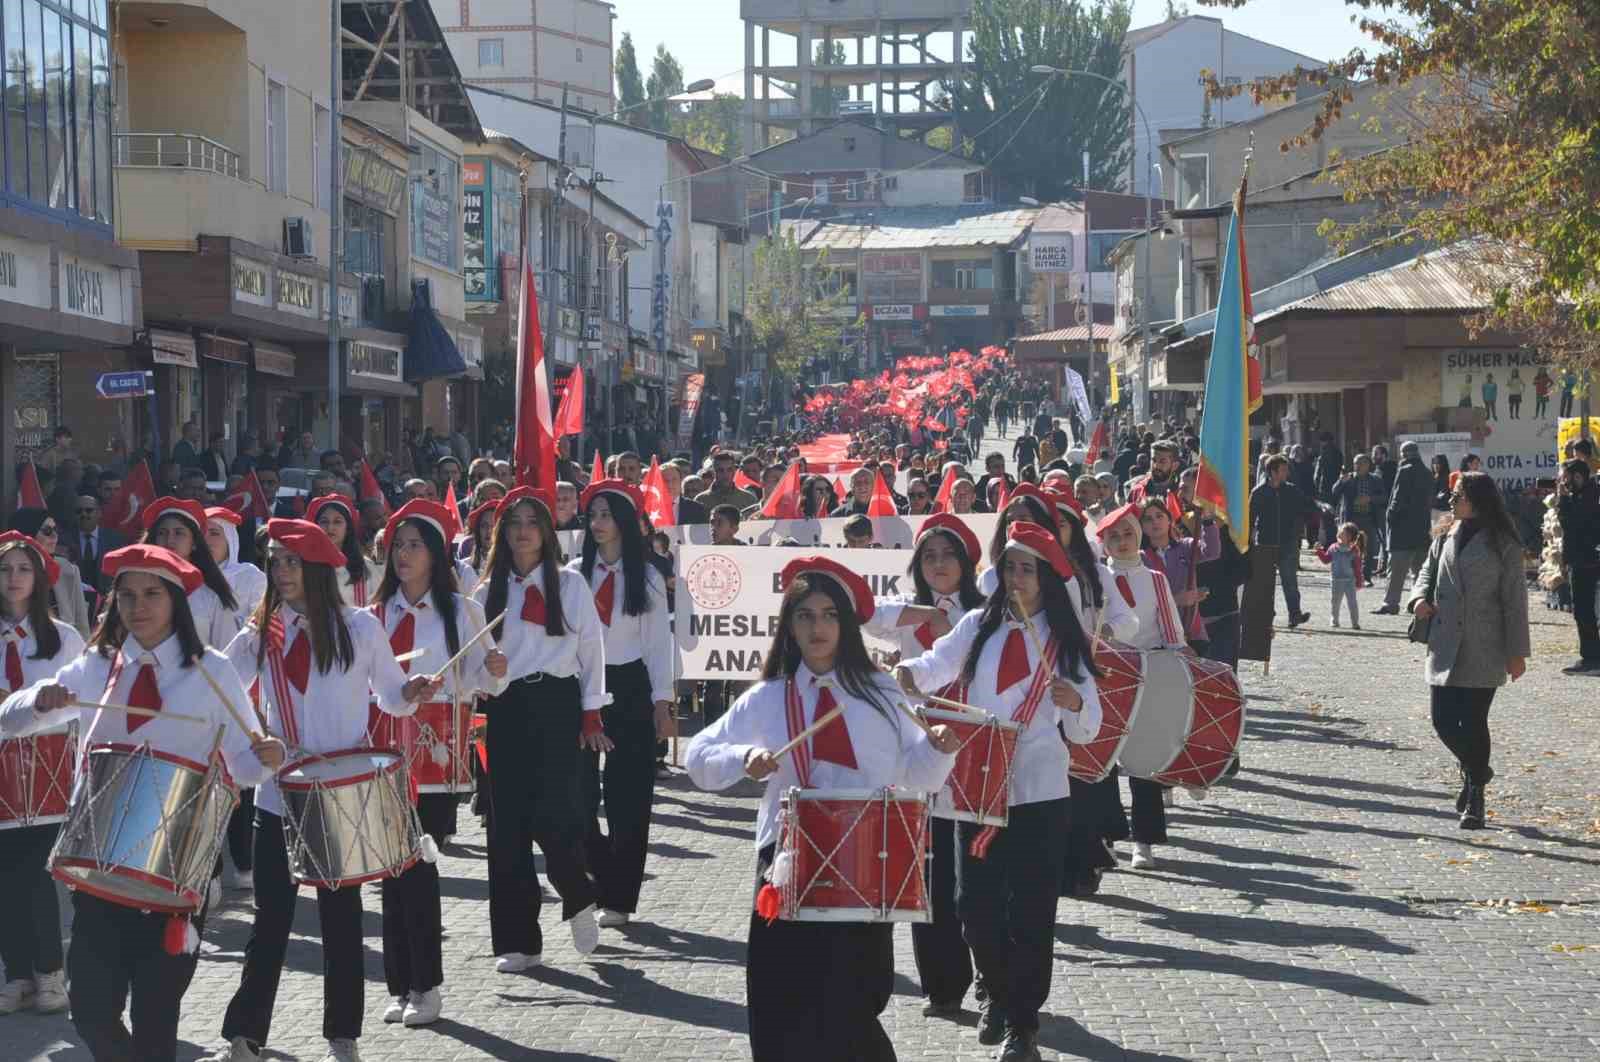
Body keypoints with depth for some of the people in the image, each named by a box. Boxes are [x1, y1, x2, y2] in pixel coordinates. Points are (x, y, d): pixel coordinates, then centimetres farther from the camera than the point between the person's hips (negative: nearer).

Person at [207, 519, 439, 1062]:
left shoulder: (360, 628, -2)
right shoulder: (262, 631, 4)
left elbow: (389, 695, 4)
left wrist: (411, 695, -15)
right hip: (279, 794, 2)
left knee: (341, 916, 7)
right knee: (270, 918, 2)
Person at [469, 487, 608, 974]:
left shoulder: (570, 585, 4)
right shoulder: (487, 593, 10)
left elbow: (591, 651, 5)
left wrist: (591, 715, 1)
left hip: (557, 705, -3)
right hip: (506, 710, 3)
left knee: (553, 815, -15)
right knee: (508, 824, 0)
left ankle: (578, 899, 15)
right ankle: (518, 939, 8)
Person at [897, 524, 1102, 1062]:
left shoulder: (1066, 640, 2)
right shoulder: (979, 626, 4)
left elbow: (1086, 731, 1)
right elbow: (942, 661, -15)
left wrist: (1075, 703, -21)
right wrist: (912, 671, -37)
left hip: (1039, 795, -2)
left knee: (1031, 913, -1)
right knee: (976, 904, 6)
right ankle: (997, 995, 33)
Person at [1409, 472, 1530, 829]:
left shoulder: (1502, 544, -4)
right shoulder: (1445, 537, 11)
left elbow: (1514, 599, -4)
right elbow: (1428, 571, 21)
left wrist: (1517, 651, -6)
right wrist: (1420, 598, -3)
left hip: (1484, 648, -5)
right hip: (1445, 644, 5)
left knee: (1474, 721, -5)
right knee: (1443, 719, 2)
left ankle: (1475, 800, 8)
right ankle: (1475, 770, 30)